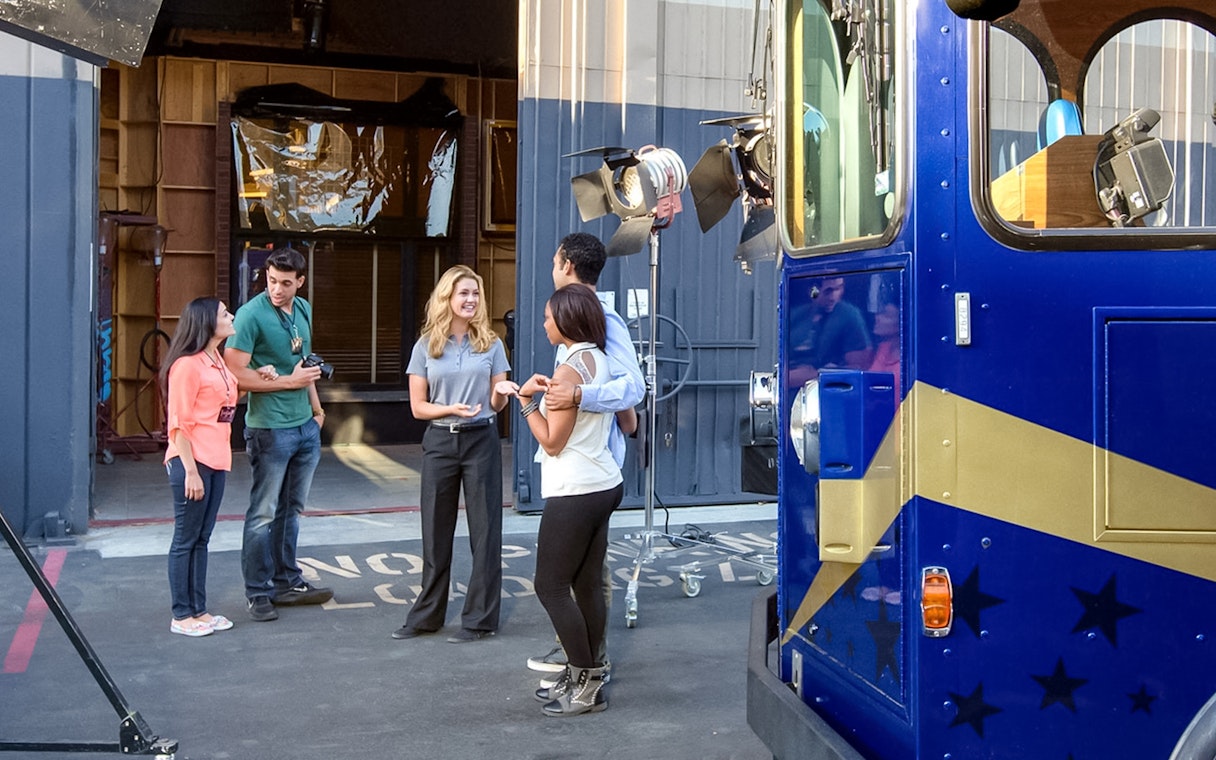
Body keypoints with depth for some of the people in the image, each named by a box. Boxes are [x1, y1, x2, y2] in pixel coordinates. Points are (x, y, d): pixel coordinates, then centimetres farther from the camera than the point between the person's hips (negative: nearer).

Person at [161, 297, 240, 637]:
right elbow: (179, 423, -14)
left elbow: (227, 401, 25)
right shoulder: (187, 364, -12)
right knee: (185, 539, 0)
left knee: (201, 539, 13)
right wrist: (190, 470, -18)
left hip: (217, 461, 8)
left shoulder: (217, 361, 15)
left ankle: (199, 610, 20)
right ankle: (181, 616, 8)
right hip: (192, 461, -8)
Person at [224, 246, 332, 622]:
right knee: (263, 514, 1)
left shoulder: (303, 309, 8)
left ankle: (287, 582, 27)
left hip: (305, 425, 7)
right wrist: (289, 381, -15)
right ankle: (257, 593, 11)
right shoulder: (251, 314, -14)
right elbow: (236, 374, -19)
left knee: (291, 510, 16)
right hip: (270, 428, -7)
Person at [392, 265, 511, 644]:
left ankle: (480, 618, 11)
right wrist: (452, 409, -16)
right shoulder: (426, 346, 2)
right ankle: (427, 614, 20)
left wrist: (500, 394, -18)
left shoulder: (490, 344, 3)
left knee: (485, 529, 2)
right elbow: (418, 407, 1)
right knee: (436, 530, 8)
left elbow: (497, 404, 5)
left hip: (481, 441, 0)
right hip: (440, 442, 1)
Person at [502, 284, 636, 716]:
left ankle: (587, 685, 4)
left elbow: (552, 441, -14)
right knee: (588, 585, 12)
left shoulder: (569, 369, -17)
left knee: (551, 586, 0)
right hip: (604, 485, 9)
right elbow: (629, 424, 18)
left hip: (574, 493, -9)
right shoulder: (603, 361, 9)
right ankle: (583, 677, 20)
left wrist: (528, 400, -6)